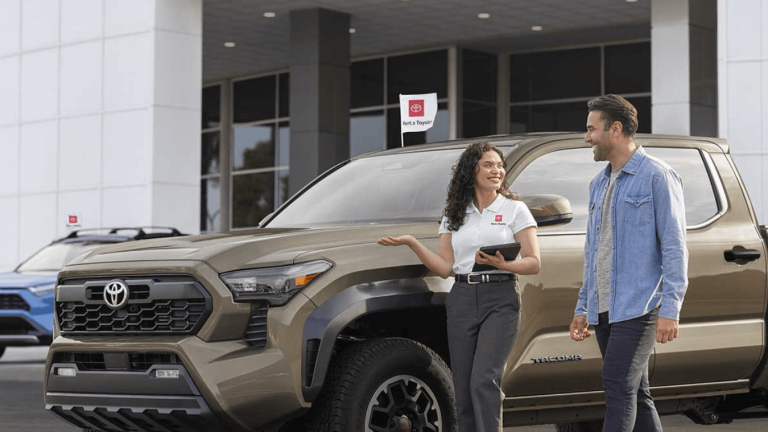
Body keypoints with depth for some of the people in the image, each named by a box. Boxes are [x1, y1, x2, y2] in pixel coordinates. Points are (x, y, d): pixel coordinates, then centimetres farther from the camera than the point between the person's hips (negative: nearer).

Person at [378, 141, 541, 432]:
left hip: (500, 301, -4)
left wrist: (503, 264, -19)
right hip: (462, 300, 4)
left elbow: (534, 263, 0)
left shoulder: (515, 210, 5)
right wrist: (411, 243, -3)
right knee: (463, 390, 2)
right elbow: (445, 267, 8)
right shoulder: (454, 216, 15)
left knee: (484, 381, -18)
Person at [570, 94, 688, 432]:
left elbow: (674, 247, -11)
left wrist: (670, 309, -17)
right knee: (636, 393, 9)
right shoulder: (599, 184, 18)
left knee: (618, 386, -15)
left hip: (638, 308, -8)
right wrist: (582, 308, 19)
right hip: (604, 310, 8)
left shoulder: (657, 177, -6)